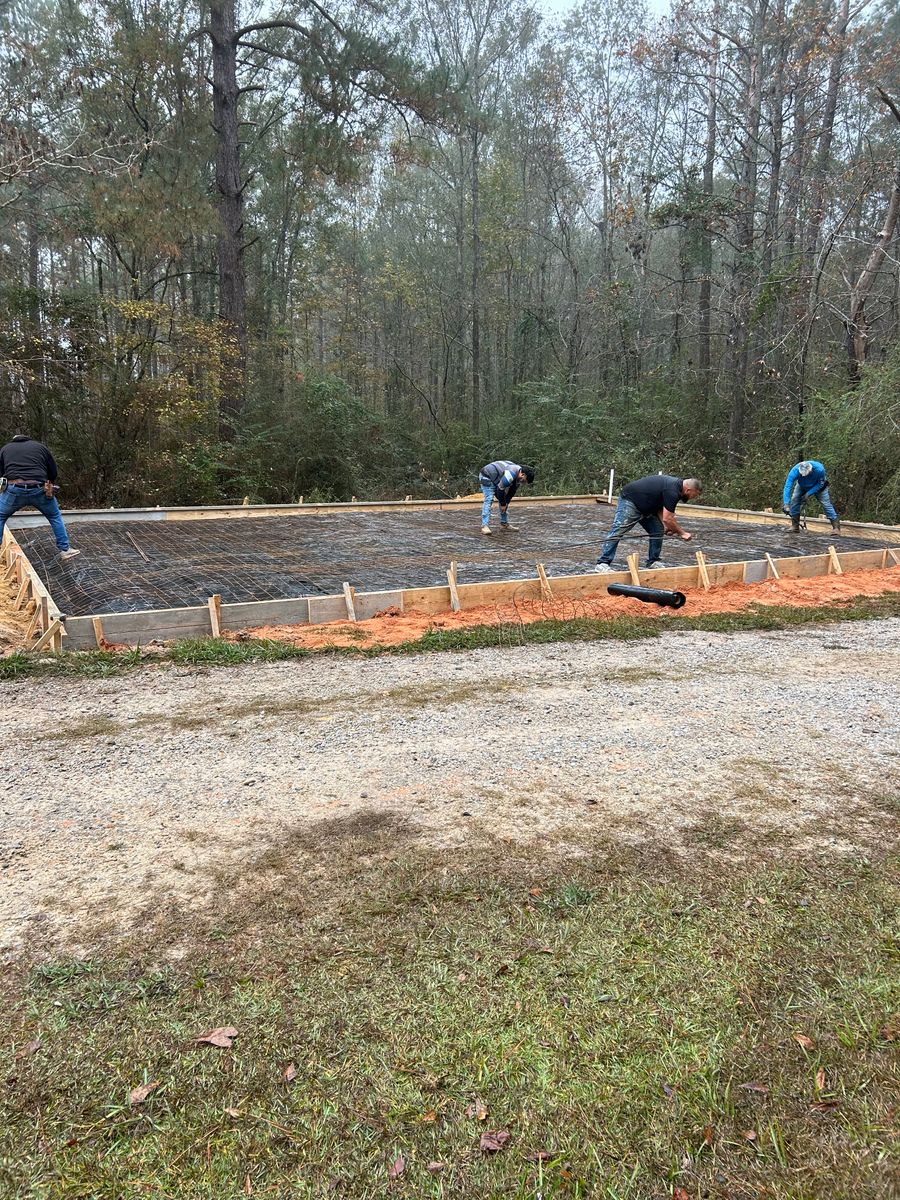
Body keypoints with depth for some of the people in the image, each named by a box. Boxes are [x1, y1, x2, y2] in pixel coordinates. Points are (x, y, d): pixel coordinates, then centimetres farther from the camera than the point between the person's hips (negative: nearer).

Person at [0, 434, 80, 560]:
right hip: (39, 489, 1)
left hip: (14, 489, 0)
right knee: (55, 516, 21)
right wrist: (48, 485, 33)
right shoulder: (40, 446, 21)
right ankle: (65, 550, 20)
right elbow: (54, 472, 19)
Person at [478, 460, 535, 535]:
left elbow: (511, 491, 5)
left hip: (496, 480, 10)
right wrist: (503, 504, -19)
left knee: (504, 500, 8)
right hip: (487, 477, -10)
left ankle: (504, 524, 13)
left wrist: (506, 503, -2)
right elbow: (500, 489, -31)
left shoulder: (518, 476, -5)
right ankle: (485, 526, -26)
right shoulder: (511, 474, -35)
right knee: (489, 500, -21)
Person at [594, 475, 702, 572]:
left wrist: (666, 526, -4)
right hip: (629, 500, -11)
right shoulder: (672, 491, -26)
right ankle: (603, 563, -16)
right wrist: (682, 533, -14)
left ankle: (653, 562, 13)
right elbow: (667, 519, -25)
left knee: (658, 531, 6)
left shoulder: (675, 484, 5)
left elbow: (660, 507, 9)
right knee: (618, 531, -15)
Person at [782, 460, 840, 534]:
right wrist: (786, 504, -46)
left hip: (818, 486, -1)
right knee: (794, 500, -16)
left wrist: (809, 493, -30)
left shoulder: (819, 469, -38)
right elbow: (787, 487, -40)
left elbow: (820, 484, -21)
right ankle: (795, 527, -6)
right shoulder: (794, 471, -38)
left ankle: (836, 527, -6)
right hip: (802, 486, 2)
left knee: (826, 503, -11)